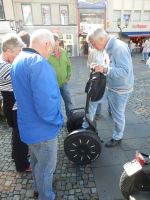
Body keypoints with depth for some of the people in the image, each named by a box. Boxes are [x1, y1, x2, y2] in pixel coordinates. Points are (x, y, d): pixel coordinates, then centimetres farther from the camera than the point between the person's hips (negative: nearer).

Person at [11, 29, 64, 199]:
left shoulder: (18, 60, 7)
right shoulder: (38, 62, -26)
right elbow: (46, 102, -34)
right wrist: (57, 120, -14)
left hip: (29, 124, 10)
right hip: (42, 128, -9)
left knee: (36, 160, 29)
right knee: (46, 166, 14)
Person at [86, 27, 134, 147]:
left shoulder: (119, 47, -25)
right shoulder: (111, 47, 4)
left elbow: (125, 71, -31)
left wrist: (105, 69, -32)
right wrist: (102, 70, -1)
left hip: (120, 89, -9)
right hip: (113, 86, 9)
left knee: (118, 114, 8)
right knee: (114, 111, 21)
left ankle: (117, 137, 30)